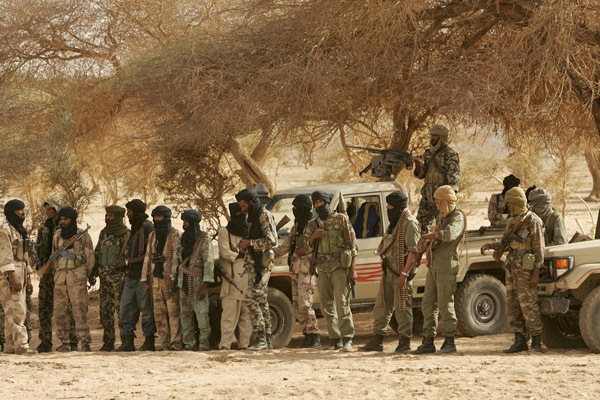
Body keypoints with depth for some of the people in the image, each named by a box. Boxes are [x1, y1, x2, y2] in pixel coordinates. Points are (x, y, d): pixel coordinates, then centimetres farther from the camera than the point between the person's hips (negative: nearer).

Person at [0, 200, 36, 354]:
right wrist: (13, 277, -24)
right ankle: (21, 345, -18)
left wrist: (28, 279, 20)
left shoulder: (20, 231, 20)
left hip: (20, 276, 9)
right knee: (16, 311, -14)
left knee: (16, 312, 8)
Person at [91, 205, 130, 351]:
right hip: (104, 276, 7)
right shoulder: (104, 233, 13)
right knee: (105, 310, 8)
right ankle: (108, 342, 13)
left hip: (119, 276, -7)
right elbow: (97, 253, 20)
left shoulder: (126, 235, -7)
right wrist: (93, 272, 14)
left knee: (122, 309, -8)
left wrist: (125, 262, -26)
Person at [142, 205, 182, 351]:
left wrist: (173, 278, -17)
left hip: (169, 279, -7)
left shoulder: (175, 235, -5)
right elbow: (148, 257, 19)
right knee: (159, 314, 5)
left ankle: (176, 343, -8)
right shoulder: (152, 236, 17)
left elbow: (176, 258, -11)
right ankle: (165, 343, 10)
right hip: (156, 279, 7)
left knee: (173, 312, -8)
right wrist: (145, 279, 13)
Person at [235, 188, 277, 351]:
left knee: (251, 298, -17)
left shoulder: (265, 216, -9)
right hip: (253, 264, 10)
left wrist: (250, 243, -14)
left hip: (262, 263, -10)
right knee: (261, 302, 8)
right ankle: (266, 340, 9)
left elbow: (272, 241, -19)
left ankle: (260, 338, -19)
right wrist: (245, 245, 10)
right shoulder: (252, 218, 21)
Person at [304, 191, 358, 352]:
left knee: (342, 302, -12)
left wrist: (353, 269, -8)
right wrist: (313, 237, -6)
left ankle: (347, 339, -10)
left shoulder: (341, 219, 2)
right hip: (323, 268, 5)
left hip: (339, 266, -5)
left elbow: (352, 245, -1)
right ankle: (335, 339, 9)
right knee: (327, 305, 3)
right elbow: (307, 249, 16)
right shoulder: (313, 224, 15)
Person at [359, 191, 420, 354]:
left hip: (401, 270, -9)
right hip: (389, 270, 10)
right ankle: (377, 341, 13)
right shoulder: (394, 224, 19)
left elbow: (414, 251, -19)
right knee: (381, 306, 8)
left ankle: (404, 344, -1)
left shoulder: (409, 224, -12)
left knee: (402, 308, -6)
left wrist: (404, 274, -22)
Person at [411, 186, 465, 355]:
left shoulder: (458, 217, -9)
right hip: (433, 268, 9)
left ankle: (449, 343, 0)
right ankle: (428, 343, 9)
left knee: (445, 305, -6)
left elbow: (449, 234, -28)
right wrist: (425, 245, 2)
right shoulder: (441, 218, 19)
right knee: (428, 304, 6)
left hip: (447, 269, -9)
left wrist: (426, 236, -17)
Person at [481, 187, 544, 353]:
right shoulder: (512, 222, 15)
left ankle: (536, 342, -5)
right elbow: (506, 244, 21)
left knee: (528, 304, -9)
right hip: (512, 268, 9)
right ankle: (520, 341, 12)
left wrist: (536, 273, -17)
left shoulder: (533, 221, -11)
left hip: (526, 269, -9)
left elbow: (539, 248, -13)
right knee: (512, 305, 7)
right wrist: (490, 245, 4)